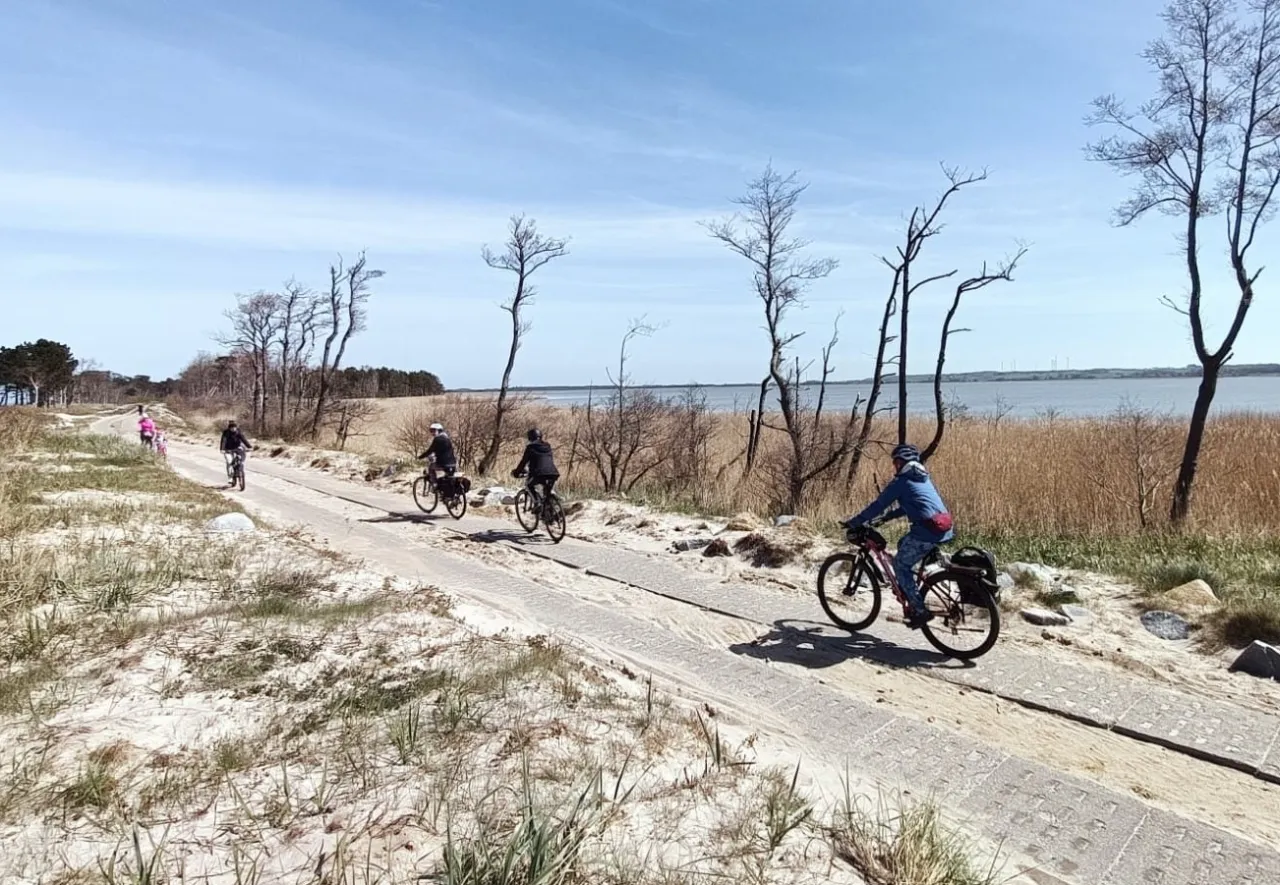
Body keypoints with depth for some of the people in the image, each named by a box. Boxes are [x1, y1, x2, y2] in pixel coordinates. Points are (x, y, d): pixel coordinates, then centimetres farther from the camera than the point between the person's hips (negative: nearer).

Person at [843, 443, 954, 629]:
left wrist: (853, 523, 7)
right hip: (946, 529, 8)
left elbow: (878, 505, 0)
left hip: (927, 531, -8)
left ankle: (920, 611, 2)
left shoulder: (901, 481, -1)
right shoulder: (924, 479, 23)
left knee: (900, 565, 6)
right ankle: (907, 590, 29)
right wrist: (888, 516, 36)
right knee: (903, 545, 28)